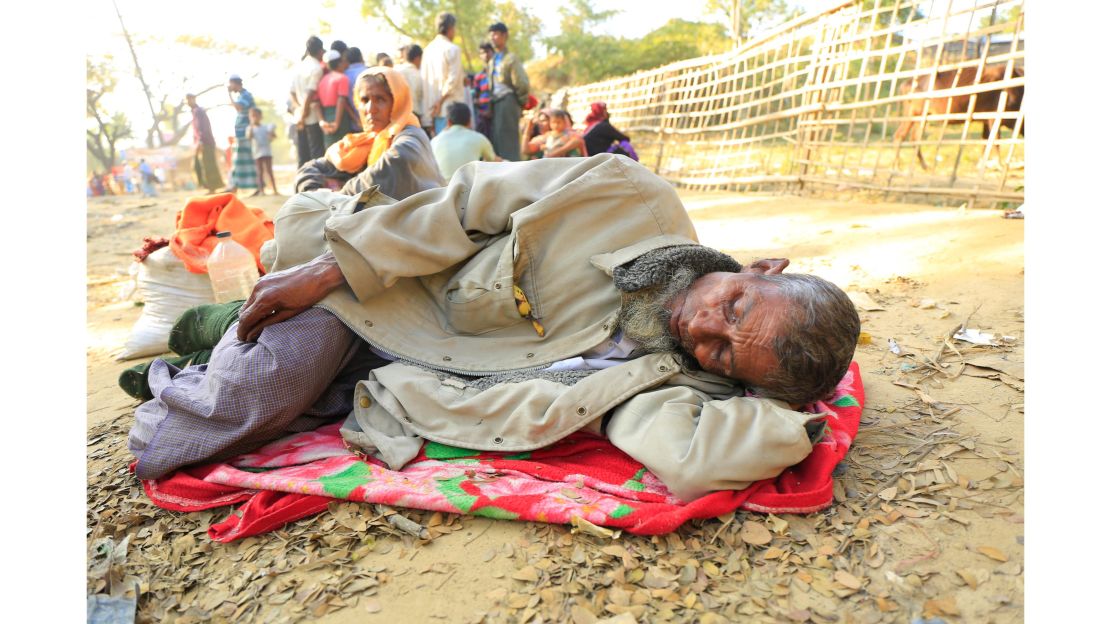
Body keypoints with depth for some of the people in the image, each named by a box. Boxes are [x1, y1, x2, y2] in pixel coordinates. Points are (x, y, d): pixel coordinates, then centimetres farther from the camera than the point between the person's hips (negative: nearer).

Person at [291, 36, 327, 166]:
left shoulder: (300, 66, 15)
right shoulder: (317, 68, -8)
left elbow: (291, 92, 13)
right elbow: (310, 93, -15)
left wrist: (298, 108, 6)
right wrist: (304, 113, -8)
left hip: (300, 116, 7)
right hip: (313, 116, -7)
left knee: (303, 157, 8)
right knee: (317, 155, -5)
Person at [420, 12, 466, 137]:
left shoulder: (428, 49, 11)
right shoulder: (452, 49, -8)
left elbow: (423, 77, 11)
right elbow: (452, 79, -14)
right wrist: (440, 101, -7)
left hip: (433, 108, 7)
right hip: (451, 107, -6)